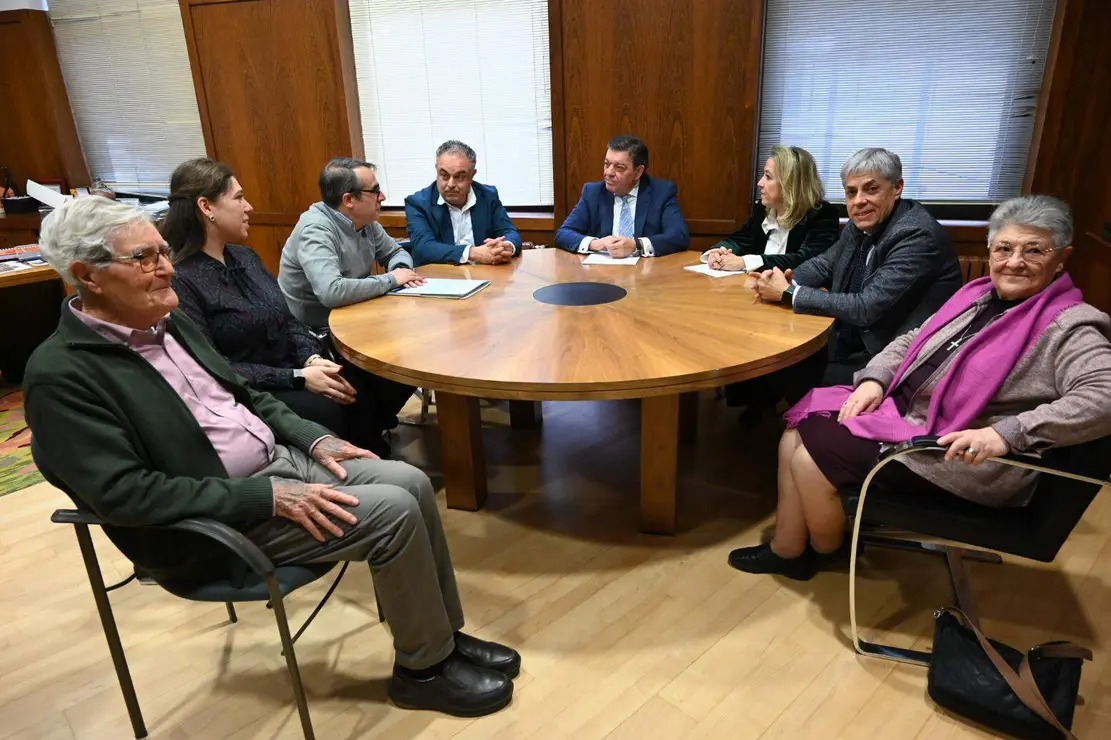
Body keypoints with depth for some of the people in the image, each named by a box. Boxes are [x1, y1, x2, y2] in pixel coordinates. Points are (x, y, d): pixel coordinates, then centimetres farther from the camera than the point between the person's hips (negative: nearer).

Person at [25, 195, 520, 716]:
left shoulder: (169, 321, 9)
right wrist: (269, 496, -24)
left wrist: (314, 438, 3)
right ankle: (425, 668, 2)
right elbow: (123, 494, -21)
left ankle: (444, 635, 11)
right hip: (214, 520, -8)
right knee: (394, 510, -20)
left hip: (279, 458, 8)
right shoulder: (62, 374, -15)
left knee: (413, 482, -7)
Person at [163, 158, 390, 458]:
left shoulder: (245, 257, 10)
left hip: (292, 371, 7)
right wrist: (297, 378, -21)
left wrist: (312, 358, -11)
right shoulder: (180, 280, -14)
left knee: (373, 390, -15)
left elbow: (288, 321, 10)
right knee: (333, 411, -28)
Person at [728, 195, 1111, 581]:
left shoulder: (1068, 327, -13)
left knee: (812, 457, -15)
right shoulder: (978, 295, 11)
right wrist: (874, 380, -2)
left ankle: (825, 549, 15)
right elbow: (911, 342, 17)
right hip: (904, 413, 8)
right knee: (797, 438, -1)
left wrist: (1006, 434, -37)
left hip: (960, 458, -8)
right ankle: (787, 549, 10)